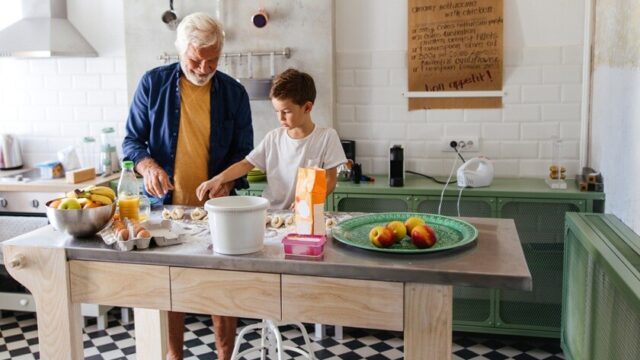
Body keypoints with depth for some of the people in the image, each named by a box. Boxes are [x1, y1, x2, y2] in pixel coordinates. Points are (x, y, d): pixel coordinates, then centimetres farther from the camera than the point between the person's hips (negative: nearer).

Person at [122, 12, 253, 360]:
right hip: (166, 204, 0)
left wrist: (228, 180, -15)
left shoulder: (233, 92, 2)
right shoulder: (154, 83, 0)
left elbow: (243, 150, 4)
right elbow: (132, 139, 3)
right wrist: (148, 165, -18)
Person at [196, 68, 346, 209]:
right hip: (269, 211, 2)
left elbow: (330, 180, -1)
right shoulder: (273, 137, 7)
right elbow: (246, 164, 8)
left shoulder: (326, 136, -3)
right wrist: (218, 179, -7)